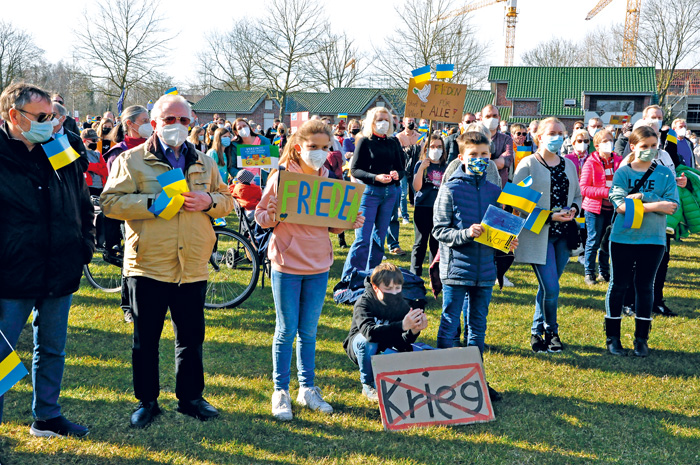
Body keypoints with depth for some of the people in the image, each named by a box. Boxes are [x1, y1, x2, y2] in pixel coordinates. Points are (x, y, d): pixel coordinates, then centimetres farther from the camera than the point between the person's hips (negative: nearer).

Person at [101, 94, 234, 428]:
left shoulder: (204, 163, 14)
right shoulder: (131, 160, 1)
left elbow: (227, 200, 16)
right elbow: (110, 201, -7)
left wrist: (208, 201, -6)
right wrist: (153, 203, -18)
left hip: (192, 267, 3)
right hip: (148, 265, -3)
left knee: (192, 337, 11)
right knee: (145, 338, 6)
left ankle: (190, 397, 25)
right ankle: (146, 401, 19)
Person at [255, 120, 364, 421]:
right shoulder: (282, 177, -8)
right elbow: (261, 215, -6)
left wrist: (349, 223, -6)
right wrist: (271, 216, -27)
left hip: (319, 265, 4)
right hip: (287, 264, -4)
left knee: (309, 332, 13)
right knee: (287, 331, 3)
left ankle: (307, 388, 25)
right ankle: (281, 391, 16)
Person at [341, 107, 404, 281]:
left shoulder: (393, 143, 11)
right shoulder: (365, 141, -3)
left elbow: (401, 168, 12)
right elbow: (354, 169, -7)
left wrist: (397, 174, -11)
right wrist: (376, 177, -20)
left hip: (389, 193, 5)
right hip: (369, 192, -5)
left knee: (379, 237, 11)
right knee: (362, 239, -9)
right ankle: (348, 279, -4)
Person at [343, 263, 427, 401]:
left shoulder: (402, 305, -14)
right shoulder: (364, 303, -25)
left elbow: (402, 343, -21)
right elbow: (369, 332, -45)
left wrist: (414, 331, -43)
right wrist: (402, 326, -55)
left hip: (387, 348, 3)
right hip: (359, 344, -3)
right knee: (368, 342, -37)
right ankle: (368, 385, -14)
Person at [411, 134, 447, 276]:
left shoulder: (446, 167, 10)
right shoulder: (420, 165, 0)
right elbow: (416, 187, -11)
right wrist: (421, 168, -19)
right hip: (423, 207, -3)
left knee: (437, 242, 9)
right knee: (421, 242, -1)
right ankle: (415, 275, 4)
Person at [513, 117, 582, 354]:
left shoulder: (569, 165, 14)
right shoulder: (528, 164, -5)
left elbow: (577, 195, 23)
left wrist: (573, 209, -1)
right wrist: (550, 216, -18)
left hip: (563, 235, 6)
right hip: (538, 235, -5)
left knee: (548, 287, 11)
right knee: (551, 288, -10)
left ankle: (537, 332, 25)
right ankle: (551, 332, 11)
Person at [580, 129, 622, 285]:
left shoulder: (618, 161, 7)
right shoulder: (591, 163, -5)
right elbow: (584, 188, -12)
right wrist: (607, 192, -20)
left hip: (612, 208, 4)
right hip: (595, 208, -4)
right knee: (593, 241, 0)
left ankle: (604, 272, 23)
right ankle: (589, 273, 11)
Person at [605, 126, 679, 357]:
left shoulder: (665, 174, 3)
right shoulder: (623, 172, -2)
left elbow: (672, 205, -8)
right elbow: (620, 205, -14)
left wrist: (643, 196, -19)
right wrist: (656, 205, -18)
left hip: (653, 240, 1)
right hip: (623, 238, -1)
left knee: (645, 286, 7)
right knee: (619, 285, 5)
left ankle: (641, 339, 16)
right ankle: (612, 337, 14)